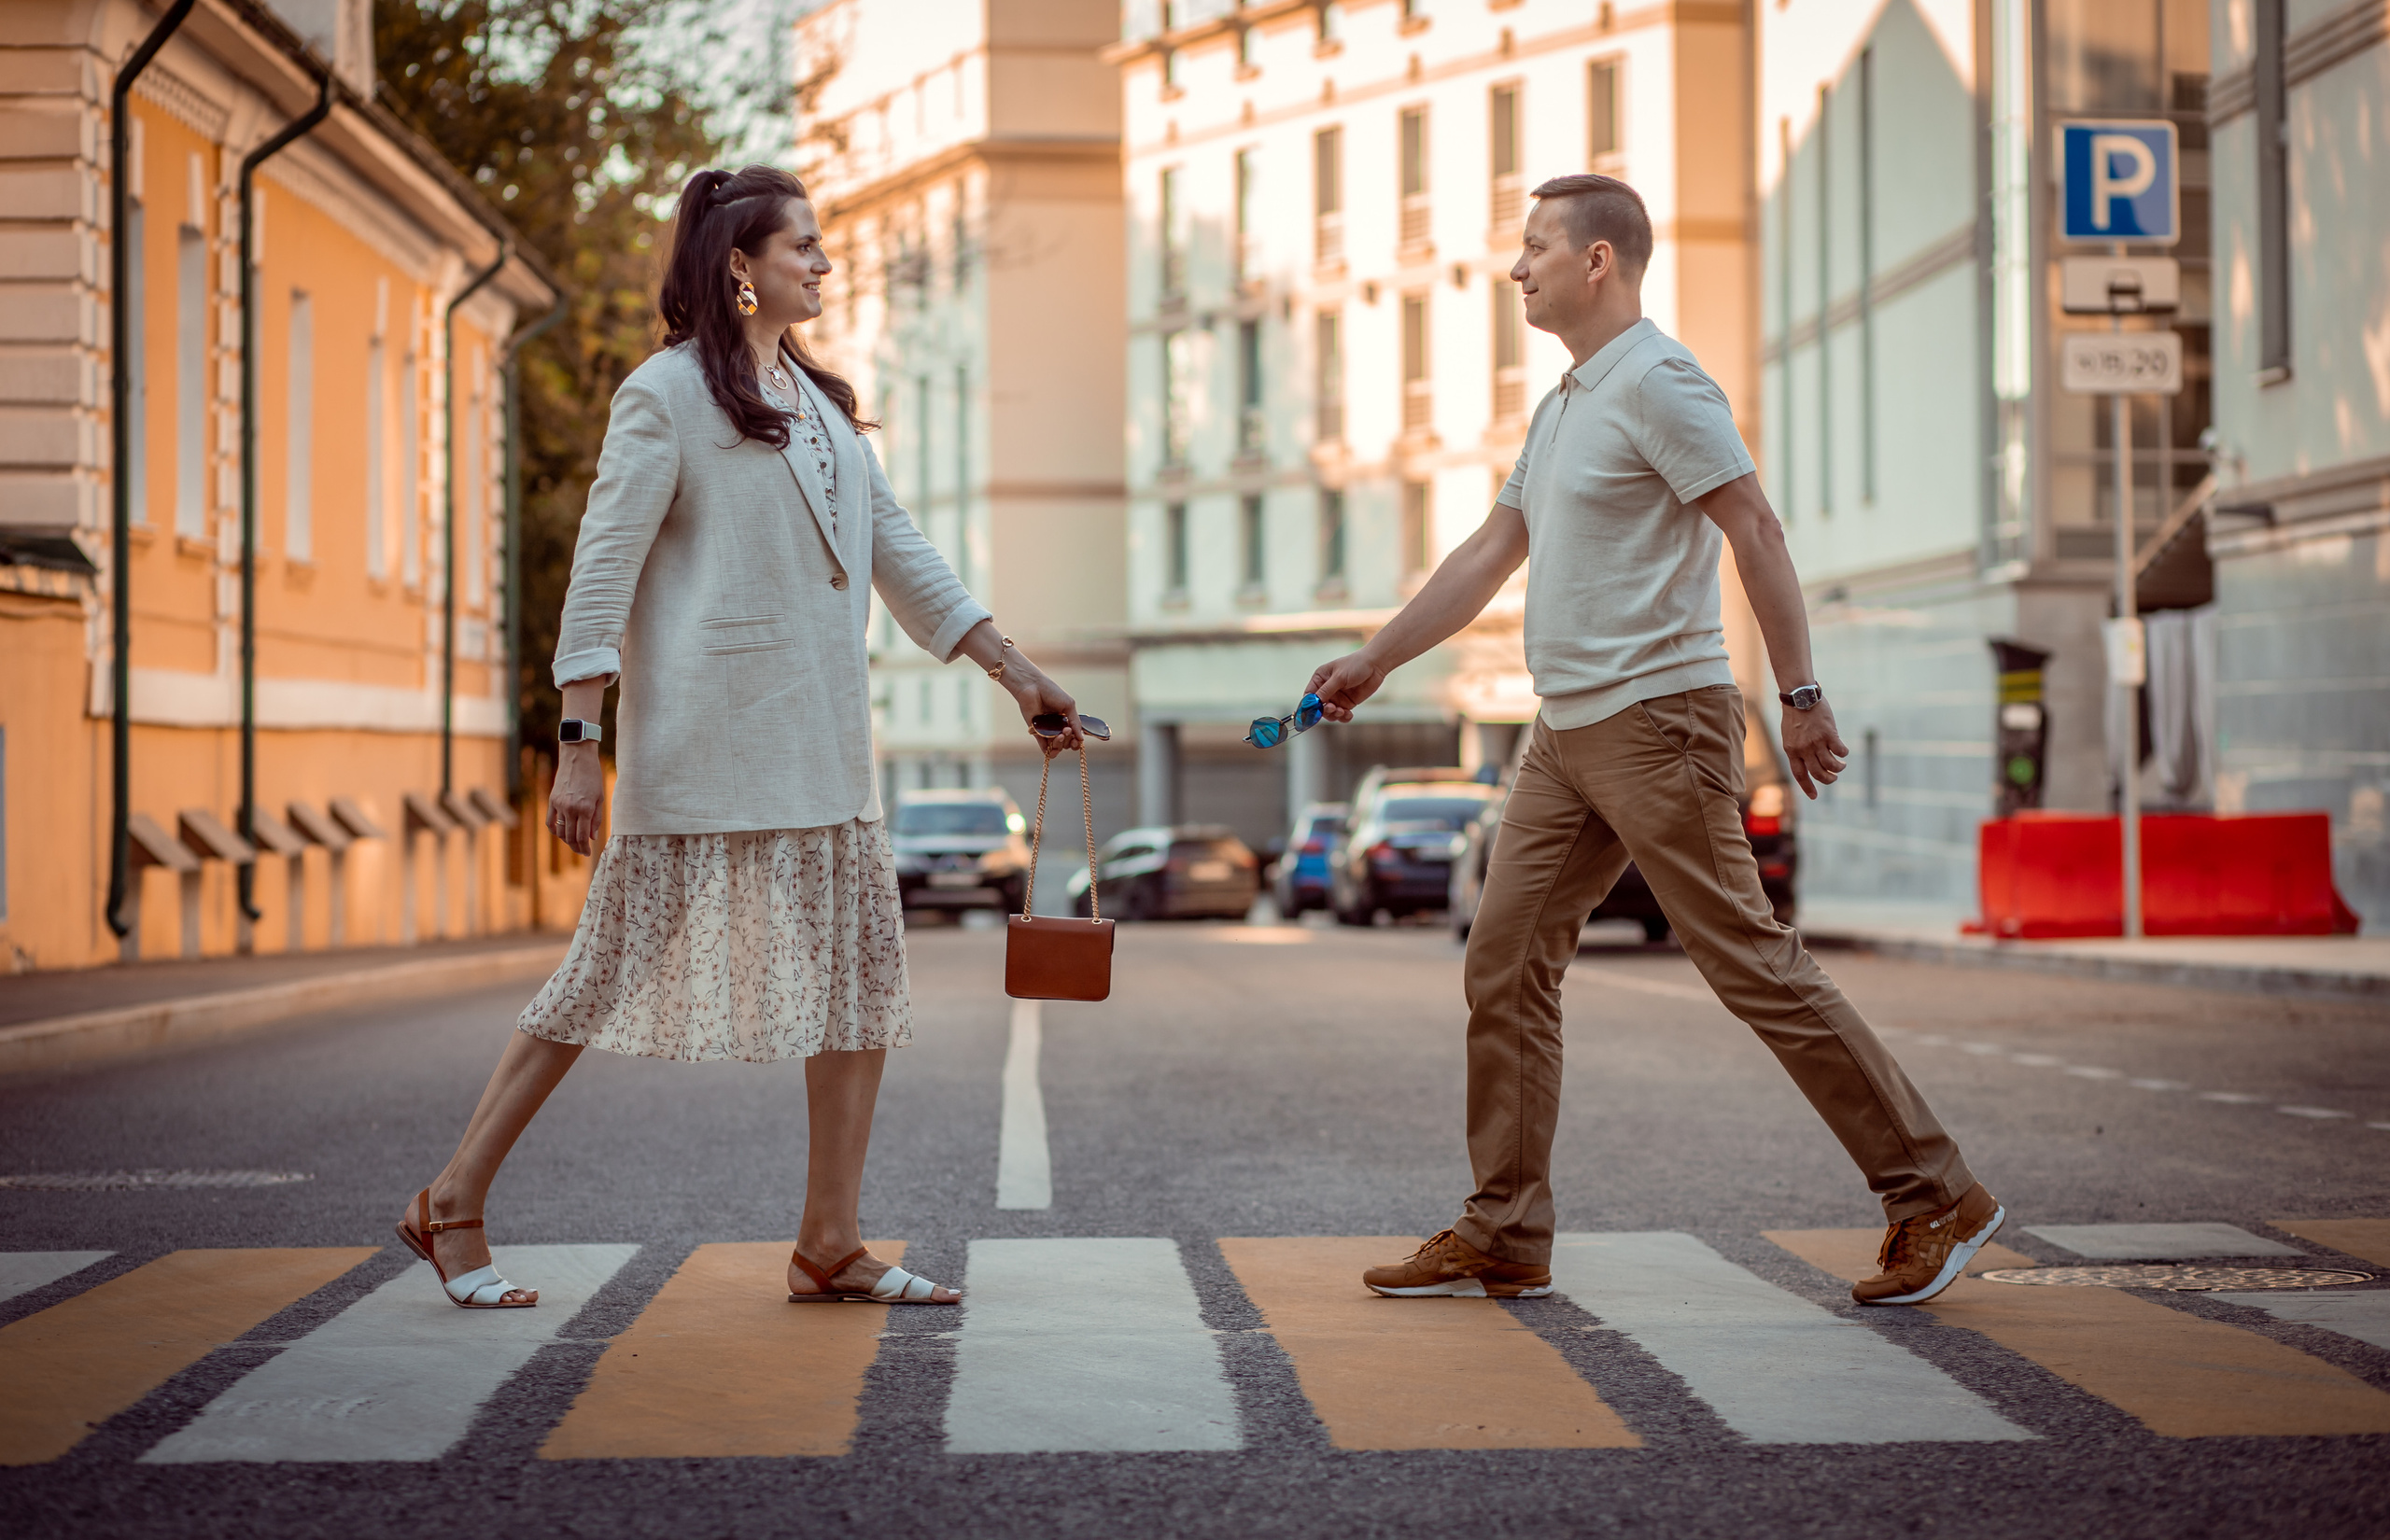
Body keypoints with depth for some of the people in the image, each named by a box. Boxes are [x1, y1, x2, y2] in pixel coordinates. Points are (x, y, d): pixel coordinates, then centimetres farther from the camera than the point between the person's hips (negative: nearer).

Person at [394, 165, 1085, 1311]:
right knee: (619, 964, -4)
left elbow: (896, 550, 19)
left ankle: (830, 1245, 7)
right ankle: (454, 1201, 7)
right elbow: (603, 573, -9)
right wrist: (579, 744, -16)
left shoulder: (818, 402, 16)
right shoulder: (666, 395, -6)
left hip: (819, 745, 7)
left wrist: (1015, 673, 15)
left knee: (861, 964, 2)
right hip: (700, 739, -7)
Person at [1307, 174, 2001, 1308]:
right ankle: (1502, 1239, 9)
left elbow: (1756, 534, -15)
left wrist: (1800, 694, -20)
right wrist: (1372, 663, 25)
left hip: (1656, 719, -9)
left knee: (1753, 964, -8)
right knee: (1505, 964, 4)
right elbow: (1490, 554, 25)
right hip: (1567, 733, 9)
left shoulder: (1657, 383, -10)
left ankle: (1933, 1197, -1)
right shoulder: (1563, 404, 19)